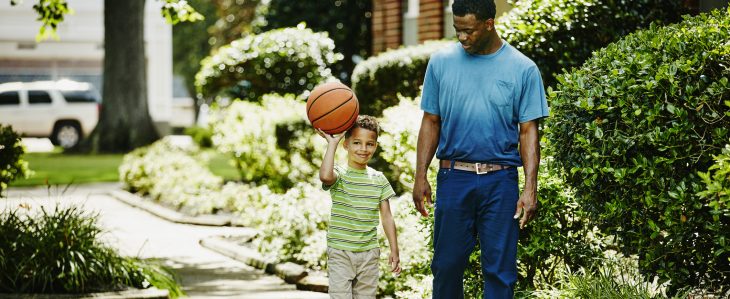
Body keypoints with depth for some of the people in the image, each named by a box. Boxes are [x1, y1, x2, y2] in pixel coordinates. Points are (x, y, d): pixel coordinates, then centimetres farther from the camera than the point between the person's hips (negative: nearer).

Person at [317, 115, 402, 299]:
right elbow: (325, 176, -32)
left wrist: (394, 251, 6)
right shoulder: (339, 175, -6)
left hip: (369, 254, 4)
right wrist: (332, 143, -23)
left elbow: (386, 216, 9)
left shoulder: (379, 179, 6)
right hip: (340, 252, -4)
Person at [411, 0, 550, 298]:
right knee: (447, 265, 7)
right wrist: (420, 177, 3)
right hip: (453, 178, 2)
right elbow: (430, 122, 9)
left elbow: (528, 132, -1)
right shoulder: (441, 62, 4)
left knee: (500, 270, 0)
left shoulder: (523, 69, -1)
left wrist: (530, 189, -8)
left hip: (500, 182, -1)